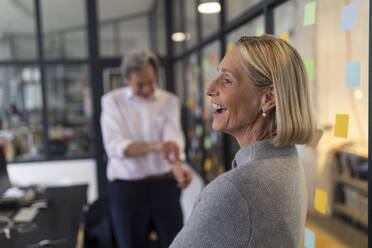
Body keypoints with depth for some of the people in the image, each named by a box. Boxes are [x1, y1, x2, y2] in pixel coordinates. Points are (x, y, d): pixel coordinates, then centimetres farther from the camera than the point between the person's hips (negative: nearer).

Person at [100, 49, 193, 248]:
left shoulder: (169, 101, 3)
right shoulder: (112, 101, -2)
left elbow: (173, 137, -12)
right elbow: (114, 147, -16)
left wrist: (178, 167, -34)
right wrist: (155, 146, -32)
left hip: (164, 185, 1)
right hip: (126, 187, -1)